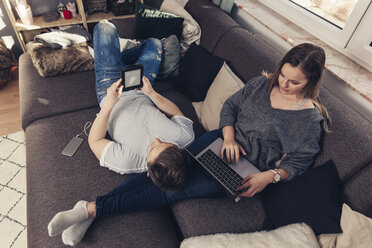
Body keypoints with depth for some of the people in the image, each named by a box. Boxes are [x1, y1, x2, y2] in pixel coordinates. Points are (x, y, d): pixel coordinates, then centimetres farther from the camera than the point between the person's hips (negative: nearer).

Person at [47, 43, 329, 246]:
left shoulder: (310, 117, -7)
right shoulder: (261, 84, 5)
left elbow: (298, 161, -5)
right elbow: (230, 106, 8)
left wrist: (269, 176, -21)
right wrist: (229, 137, -8)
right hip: (223, 141, 5)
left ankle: (93, 209, -11)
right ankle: (92, 205, -14)